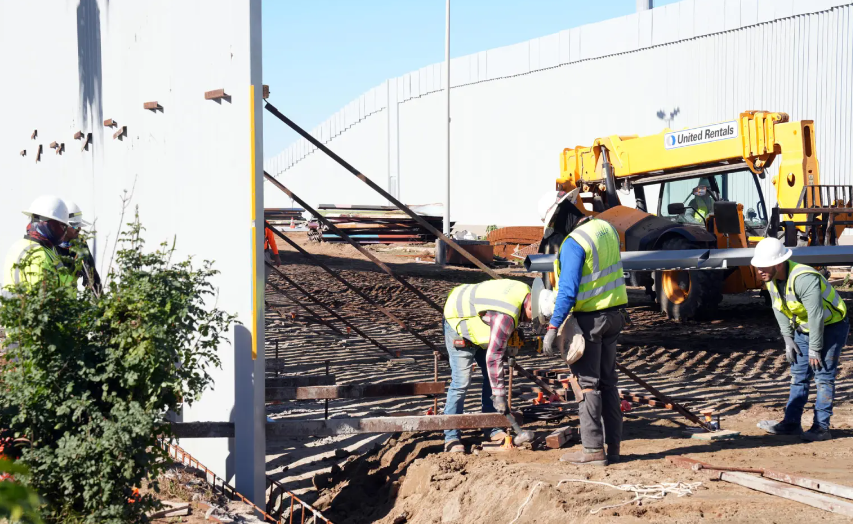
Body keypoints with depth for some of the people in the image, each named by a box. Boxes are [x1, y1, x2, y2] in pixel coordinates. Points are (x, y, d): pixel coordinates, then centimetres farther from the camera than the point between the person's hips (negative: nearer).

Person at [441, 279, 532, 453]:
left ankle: (494, 430, 13)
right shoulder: (506, 317, -38)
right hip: (459, 323, -9)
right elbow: (493, 357, -35)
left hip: (477, 323, 10)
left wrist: (515, 334, 4)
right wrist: (499, 395, -32)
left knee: (492, 376, 7)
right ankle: (451, 438, -8)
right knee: (461, 381, -14)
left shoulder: (526, 292, -12)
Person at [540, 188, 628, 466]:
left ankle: (593, 449, 3)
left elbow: (568, 290, -25)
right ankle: (613, 446, 19)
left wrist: (552, 328, -21)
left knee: (587, 383, 0)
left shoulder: (574, 243, -21)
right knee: (608, 382, 14)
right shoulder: (606, 229, 6)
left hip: (588, 318, -8)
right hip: (613, 314, 8)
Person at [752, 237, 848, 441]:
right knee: (798, 375, 8)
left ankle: (821, 427, -5)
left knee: (823, 376, -9)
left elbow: (816, 316, -31)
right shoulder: (771, 279, -7)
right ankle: (791, 423, 14)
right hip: (804, 328, 8)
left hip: (831, 326, -8)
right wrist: (788, 339, 0)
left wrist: (814, 349, -25)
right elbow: (780, 310, 5)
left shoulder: (804, 279, -35)